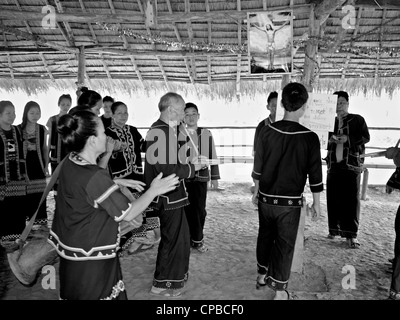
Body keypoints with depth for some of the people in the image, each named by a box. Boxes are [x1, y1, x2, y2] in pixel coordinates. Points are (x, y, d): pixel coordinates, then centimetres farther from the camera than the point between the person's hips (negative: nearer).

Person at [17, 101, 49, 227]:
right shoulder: (18, 129, -6)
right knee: (25, 194, -1)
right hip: (23, 166, -2)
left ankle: (40, 219, 17)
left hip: (38, 166, 2)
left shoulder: (43, 130, 1)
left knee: (39, 194, 5)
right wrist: (24, 146, -14)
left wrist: (46, 166, 8)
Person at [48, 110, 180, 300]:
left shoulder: (70, 163, -4)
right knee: (98, 294, 11)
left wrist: (118, 182, 8)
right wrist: (153, 191, -15)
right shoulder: (95, 177, -30)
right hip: (91, 256, -8)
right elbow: (128, 214, -23)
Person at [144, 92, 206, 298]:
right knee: (174, 239, 5)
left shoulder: (166, 130, 11)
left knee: (179, 237, 22)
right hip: (168, 197, -10)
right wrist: (192, 167, -12)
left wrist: (190, 163, 2)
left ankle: (175, 276, 41)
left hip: (171, 195, 10)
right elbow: (167, 169, -25)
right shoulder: (160, 132, -22)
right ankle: (162, 284, 24)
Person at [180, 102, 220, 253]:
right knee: (187, 210, 3)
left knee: (200, 210, 3)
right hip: (183, 178, -1)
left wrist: (214, 177, 9)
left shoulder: (206, 134, 4)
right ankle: (196, 239, 20)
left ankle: (196, 239, 22)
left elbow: (212, 156, 9)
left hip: (201, 178, 1)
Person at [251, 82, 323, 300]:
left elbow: (257, 167, 2)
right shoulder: (310, 138, -13)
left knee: (265, 236, 21)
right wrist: (316, 202, 6)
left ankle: (262, 275, 39)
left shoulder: (267, 132, -6)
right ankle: (280, 291, 20)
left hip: (266, 198, 3)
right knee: (285, 244, 9)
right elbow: (315, 174, -7)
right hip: (290, 202, -3)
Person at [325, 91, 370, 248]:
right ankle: (334, 229, 16)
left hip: (352, 165, -3)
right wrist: (330, 139, -8)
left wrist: (348, 139, -16)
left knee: (351, 199, -5)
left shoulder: (357, 119, 4)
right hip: (333, 165, 4)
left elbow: (366, 137, -2)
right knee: (333, 199, 4)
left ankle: (351, 235, 1)